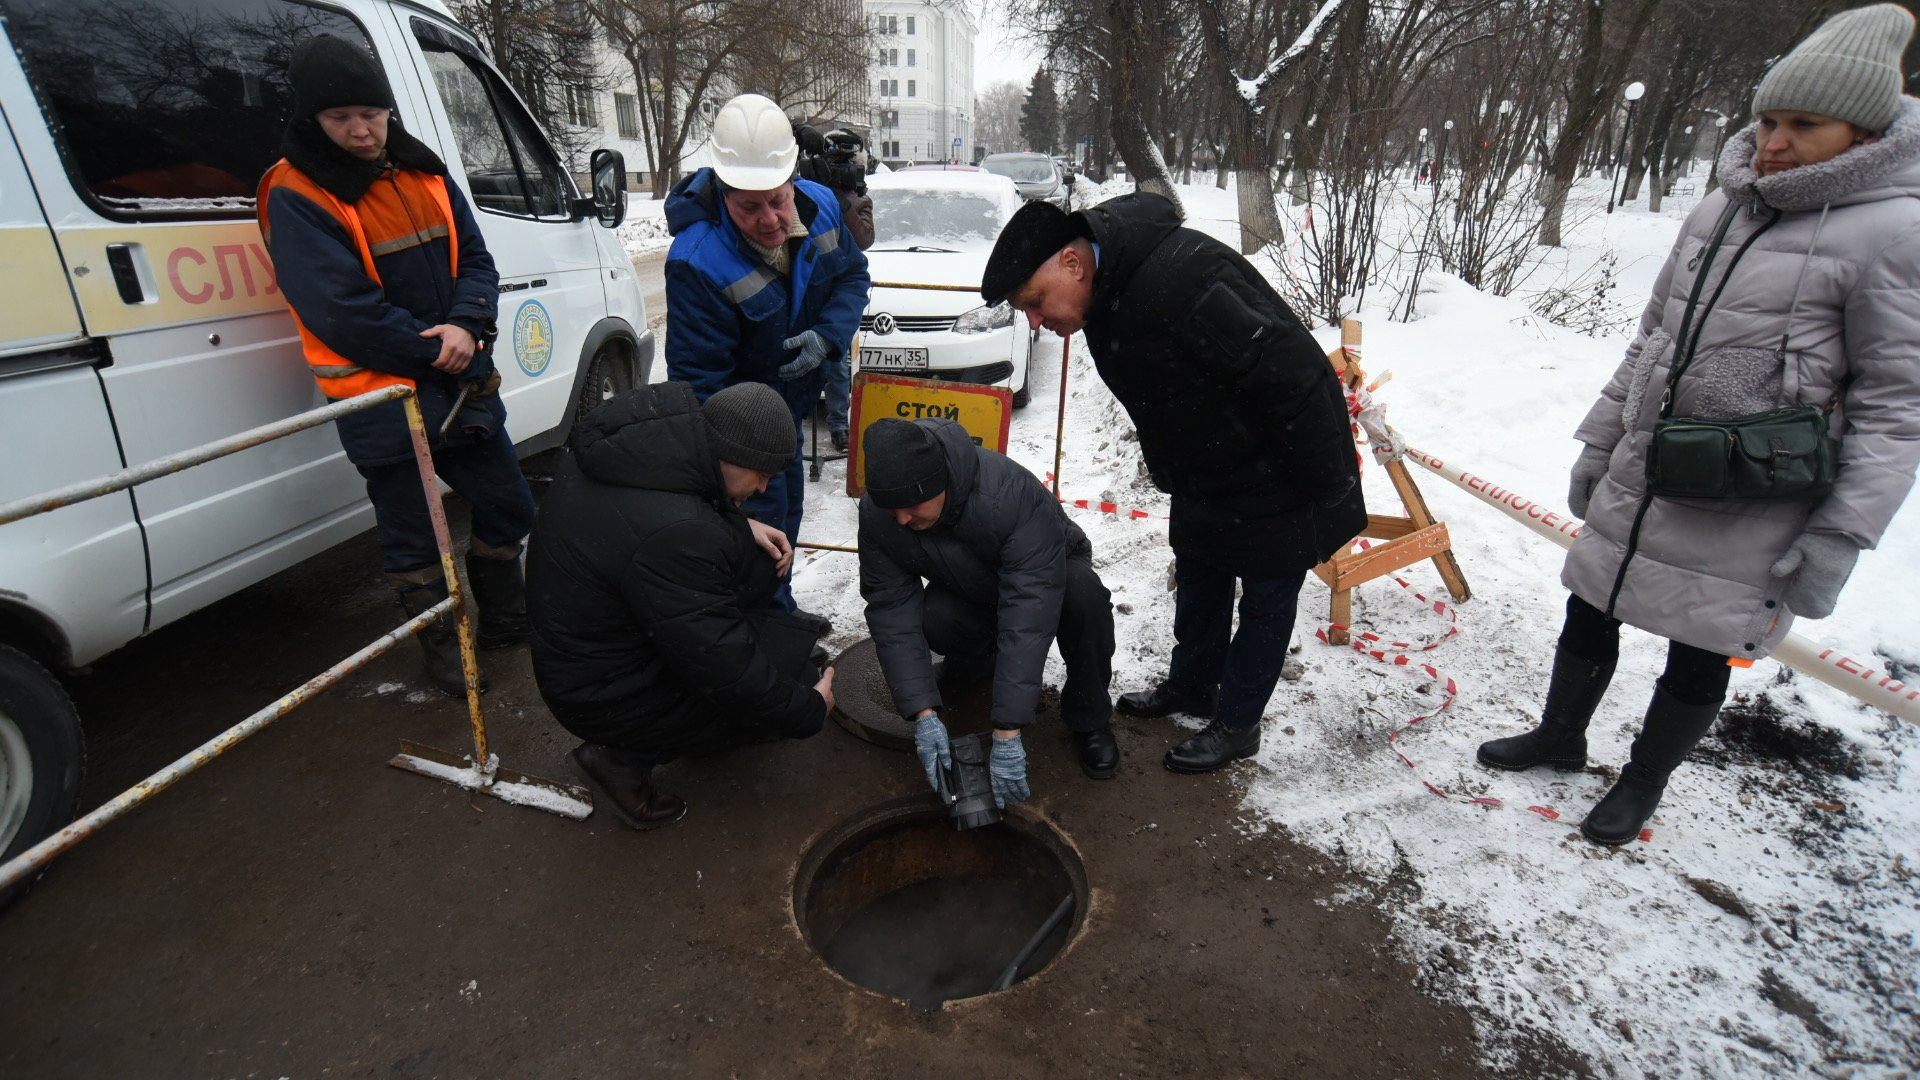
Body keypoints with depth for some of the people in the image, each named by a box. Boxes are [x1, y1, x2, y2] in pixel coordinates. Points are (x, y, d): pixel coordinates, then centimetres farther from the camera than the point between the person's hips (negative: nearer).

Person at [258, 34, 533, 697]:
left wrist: (466, 325, -15)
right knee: (411, 540, 7)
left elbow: (476, 261, 4)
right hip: (382, 399, -5)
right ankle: (441, 646, 27)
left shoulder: (423, 173, 8)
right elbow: (343, 312, -16)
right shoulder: (296, 197, -9)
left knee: (509, 506, 15)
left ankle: (508, 621, 36)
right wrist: (435, 350, -14)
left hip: (464, 383, 6)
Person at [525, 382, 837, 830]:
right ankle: (628, 757, -1)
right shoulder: (675, 535, -36)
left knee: (763, 558, 4)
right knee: (797, 655, -10)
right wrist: (808, 707, -12)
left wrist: (740, 525, 0)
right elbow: (727, 669, -28)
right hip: (609, 697, -8)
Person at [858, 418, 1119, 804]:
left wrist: (1007, 731, -46)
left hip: (1047, 570, -2)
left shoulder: (1012, 494, -42)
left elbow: (1028, 617, -45)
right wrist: (923, 713, -34)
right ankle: (972, 661, 6)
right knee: (933, 619, -32)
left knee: (1085, 597, -37)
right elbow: (892, 611, -26)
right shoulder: (876, 512, -27)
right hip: (969, 589, 3)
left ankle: (1088, 720, -10)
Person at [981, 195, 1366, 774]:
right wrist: (1174, 474, 15)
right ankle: (1191, 684, 41)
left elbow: (1291, 376, -32)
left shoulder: (1178, 279, -35)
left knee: (1266, 600, 8)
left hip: (1276, 476, -9)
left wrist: (1327, 487, -23)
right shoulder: (1108, 294, -4)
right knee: (1198, 580, 21)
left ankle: (1237, 725, 24)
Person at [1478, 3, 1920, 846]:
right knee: (1588, 611, 16)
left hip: (1747, 513, -5)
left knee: (1699, 654, 11)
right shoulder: (1721, 209, 5)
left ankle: (1643, 782, 33)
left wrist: (1842, 537, -16)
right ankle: (1560, 736, 39)